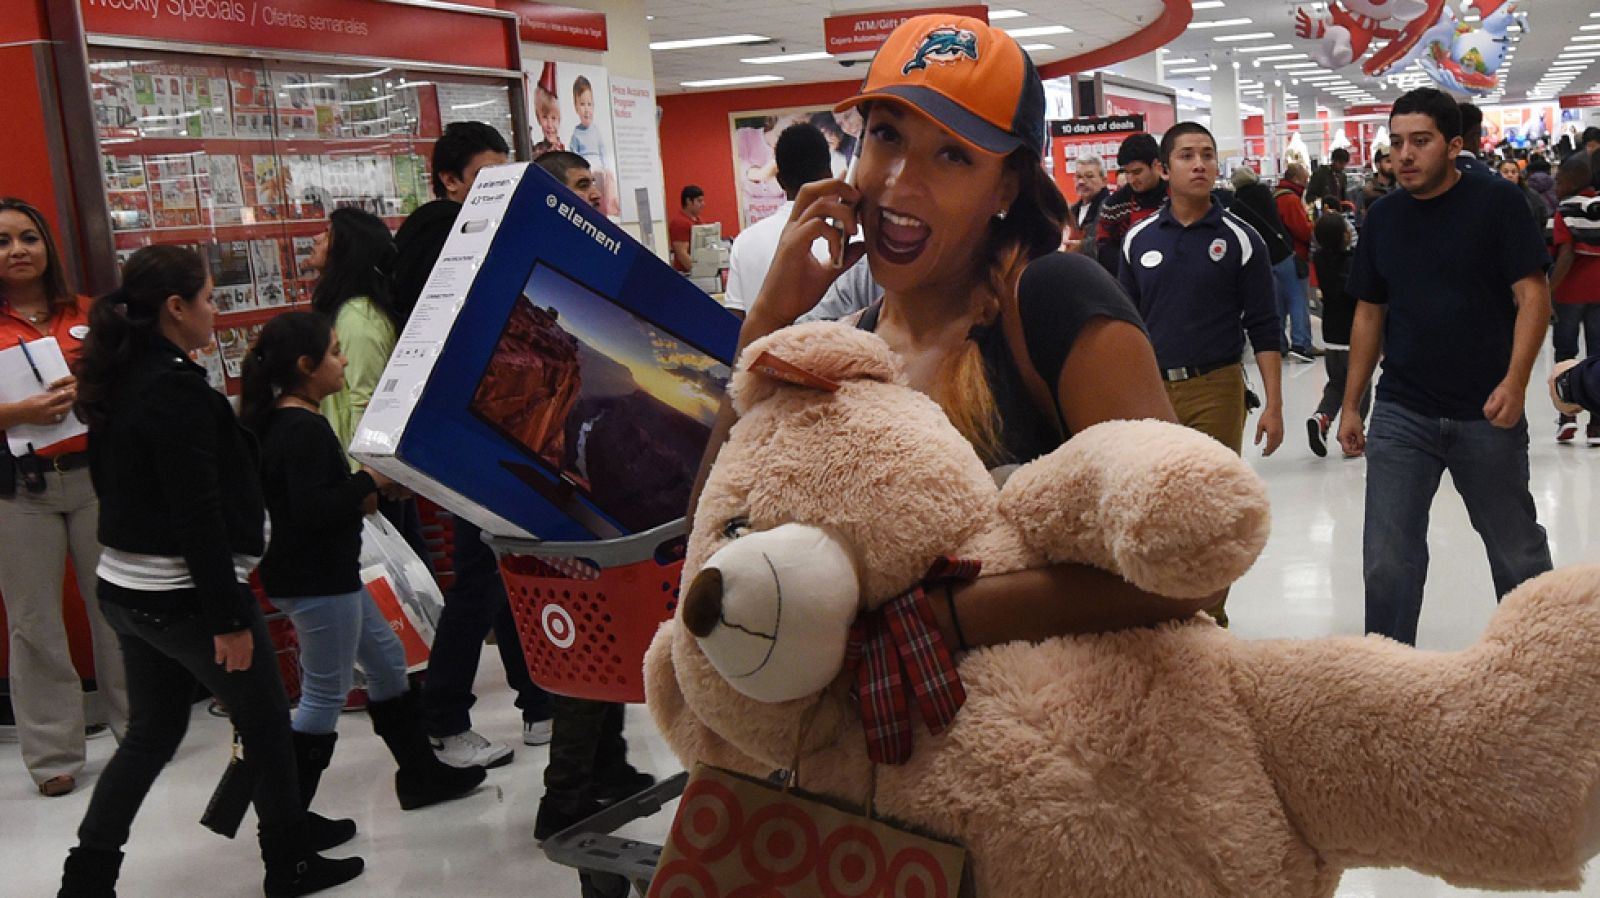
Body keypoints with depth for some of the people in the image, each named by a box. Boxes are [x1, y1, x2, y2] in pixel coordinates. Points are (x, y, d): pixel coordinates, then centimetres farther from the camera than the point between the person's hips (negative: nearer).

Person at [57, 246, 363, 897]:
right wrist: (228, 616, -20)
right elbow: (199, 515, -23)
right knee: (267, 726, 8)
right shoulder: (177, 387, -20)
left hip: (126, 590, 9)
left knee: (151, 734, 19)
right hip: (185, 596, -9)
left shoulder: (120, 380, 8)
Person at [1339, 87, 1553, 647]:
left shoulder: (1498, 203, -5)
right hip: (1400, 416, 3)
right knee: (1387, 563, 1)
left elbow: (1532, 295, -9)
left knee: (1518, 552, 13)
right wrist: (1350, 404, 10)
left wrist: (1515, 382, -22)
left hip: (1486, 414, -2)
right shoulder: (1383, 217, 6)